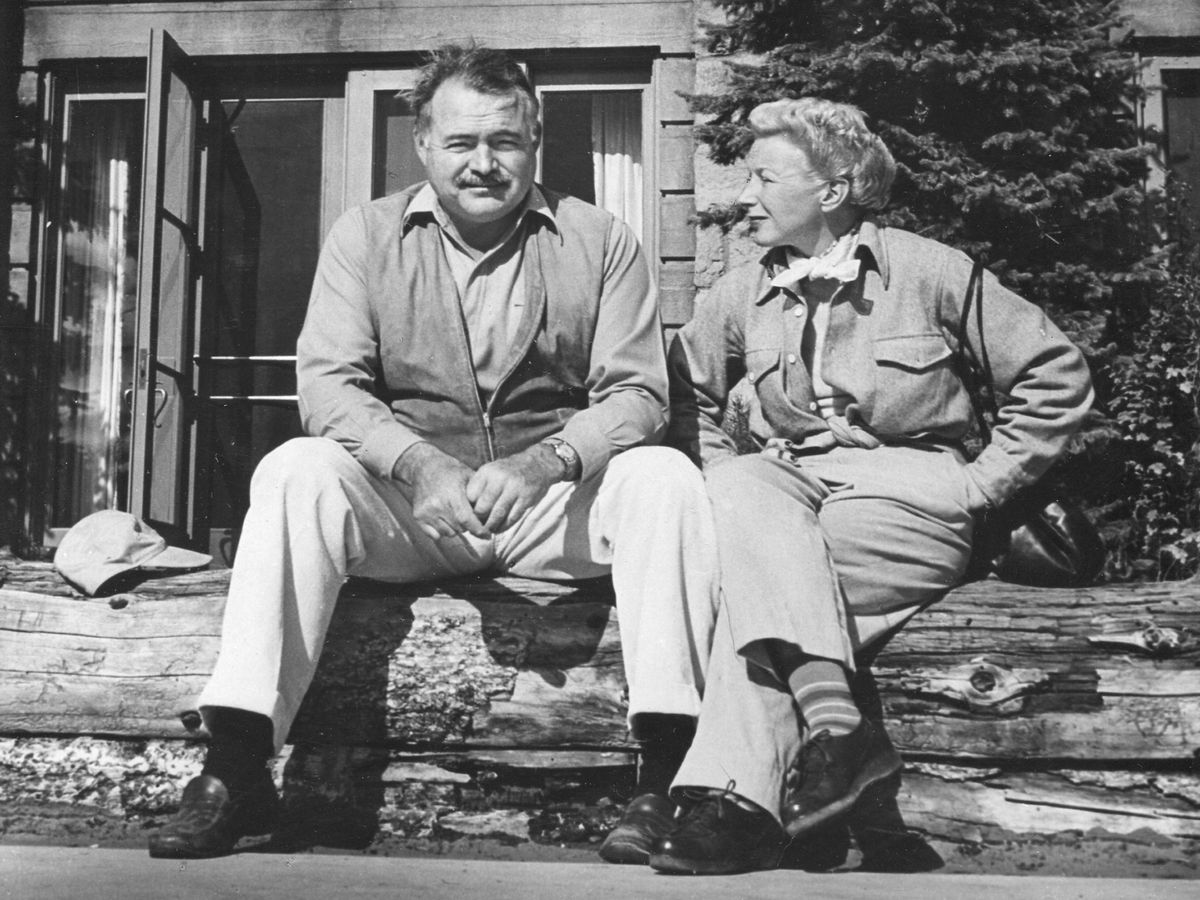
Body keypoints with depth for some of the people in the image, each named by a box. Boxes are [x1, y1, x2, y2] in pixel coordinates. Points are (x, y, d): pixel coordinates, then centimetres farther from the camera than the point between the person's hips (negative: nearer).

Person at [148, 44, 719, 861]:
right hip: (409, 510, 1)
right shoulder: (367, 237, 5)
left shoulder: (599, 241, 3)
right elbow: (327, 381, -5)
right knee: (296, 470, -26)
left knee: (666, 477, -28)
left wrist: (540, 465, -26)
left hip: (555, 502, 0)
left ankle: (670, 771, -28)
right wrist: (419, 465, -26)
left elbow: (637, 395, -5)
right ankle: (238, 770, -28)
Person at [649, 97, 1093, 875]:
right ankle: (837, 726, -43)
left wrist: (982, 481, -3)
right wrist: (723, 475, 7)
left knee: (760, 572, -31)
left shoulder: (928, 271, 0)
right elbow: (686, 393, 24)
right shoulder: (743, 295, 12)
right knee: (743, 487, -33)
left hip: (907, 493, -3)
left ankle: (741, 799, -33)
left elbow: (1058, 374, 2)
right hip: (786, 490, 4)